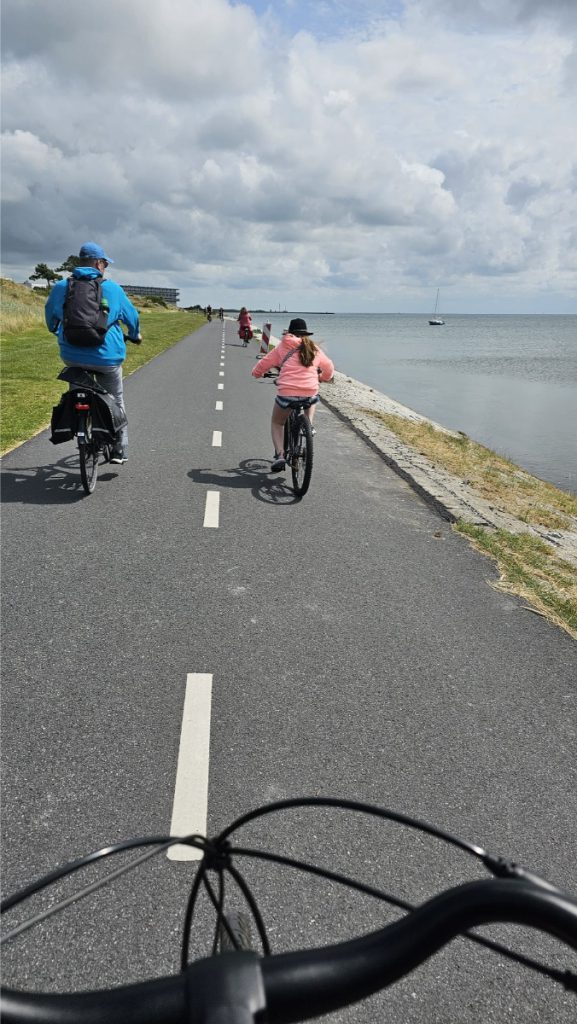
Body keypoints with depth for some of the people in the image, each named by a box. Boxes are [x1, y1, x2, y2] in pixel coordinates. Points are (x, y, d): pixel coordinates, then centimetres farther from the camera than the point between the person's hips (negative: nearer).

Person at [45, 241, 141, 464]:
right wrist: (135, 336, 31)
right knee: (116, 401, 15)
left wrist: (55, 330, 43)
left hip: (72, 357, 2)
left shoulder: (60, 287, 3)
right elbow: (132, 317, 9)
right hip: (106, 356, -2)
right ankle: (119, 450, 19)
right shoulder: (113, 289, -3)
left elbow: (50, 315, 21)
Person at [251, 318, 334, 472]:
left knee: (277, 423, 22)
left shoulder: (282, 348, 9)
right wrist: (322, 377, 47)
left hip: (287, 393, -2)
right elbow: (329, 368, 26)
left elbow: (262, 365, 11)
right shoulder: (314, 349, 15)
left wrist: (256, 373, 33)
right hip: (310, 394, 2)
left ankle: (280, 455, 3)